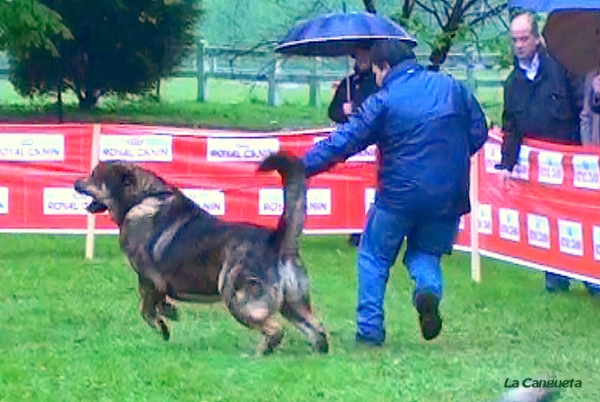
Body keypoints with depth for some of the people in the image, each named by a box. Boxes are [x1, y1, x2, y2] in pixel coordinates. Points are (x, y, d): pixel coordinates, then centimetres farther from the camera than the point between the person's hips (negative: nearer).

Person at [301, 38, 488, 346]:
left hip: (400, 195, -4)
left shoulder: (382, 101, -8)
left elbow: (341, 143, -8)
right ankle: (429, 286, -12)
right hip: (449, 196, 4)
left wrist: (300, 168, -3)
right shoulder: (453, 88, 5)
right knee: (426, 251, 21)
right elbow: (479, 132, 11)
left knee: (374, 257, 13)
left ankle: (369, 329, 7)